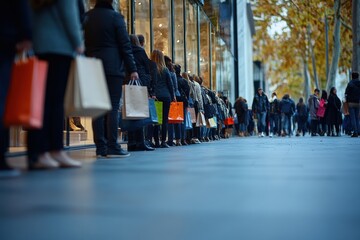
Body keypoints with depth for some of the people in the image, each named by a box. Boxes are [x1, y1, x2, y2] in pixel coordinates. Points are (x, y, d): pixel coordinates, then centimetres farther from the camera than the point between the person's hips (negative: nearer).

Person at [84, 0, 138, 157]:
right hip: (113, 67, -5)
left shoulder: (87, 17, 12)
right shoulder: (115, 17, -3)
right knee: (113, 107, -5)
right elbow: (125, 45, -5)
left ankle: (100, 148, 3)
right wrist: (132, 69, -3)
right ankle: (112, 147, -8)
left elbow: (84, 44, 13)